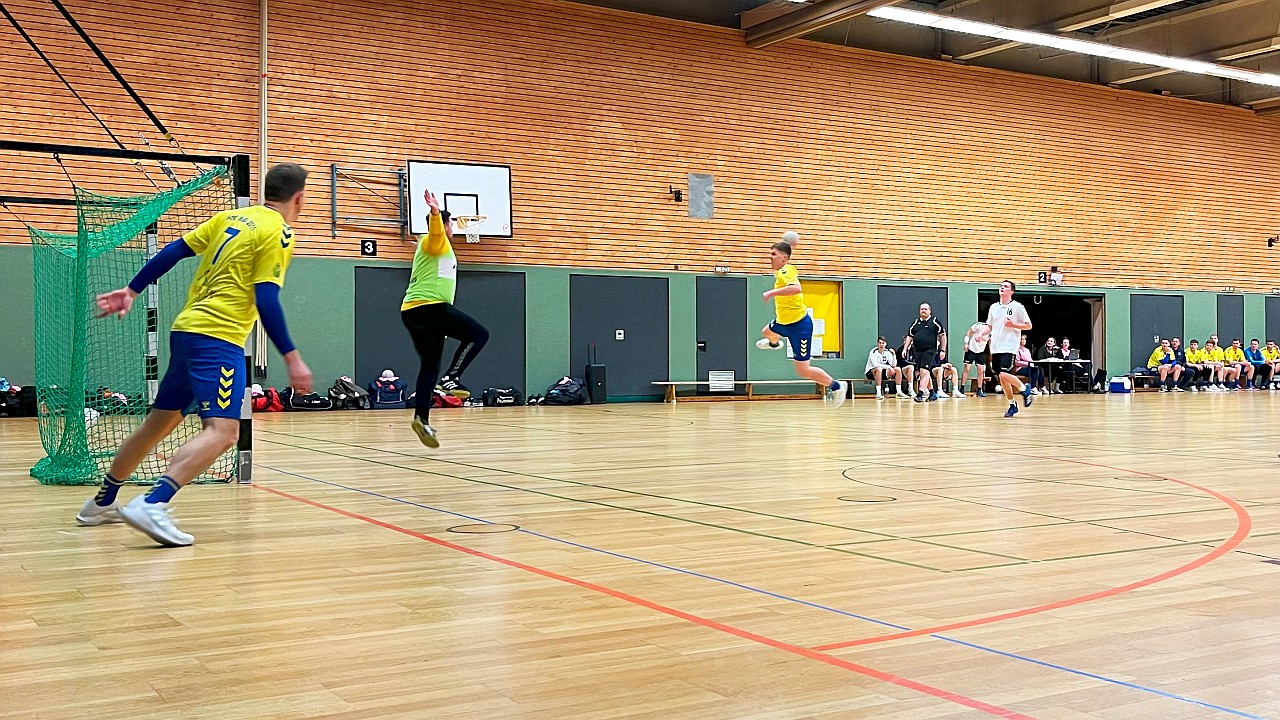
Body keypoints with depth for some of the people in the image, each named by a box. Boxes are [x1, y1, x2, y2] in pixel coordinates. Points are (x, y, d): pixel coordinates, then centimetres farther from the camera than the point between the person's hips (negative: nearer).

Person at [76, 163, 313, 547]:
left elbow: (173, 251, 13)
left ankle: (102, 503, 33)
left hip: (185, 329, 9)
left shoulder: (229, 217, 15)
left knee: (159, 422, 21)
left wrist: (131, 290, 19)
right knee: (222, 431, -17)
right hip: (218, 339, -9)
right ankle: (152, 505, -35)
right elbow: (266, 301, -14)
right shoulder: (279, 234, -6)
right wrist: (292, 358, -14)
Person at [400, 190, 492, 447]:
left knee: (430, 366, 8)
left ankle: (422, 418, 1)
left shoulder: (440, 247, 28)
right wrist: (435, 212, -42)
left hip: (411, 311, 10)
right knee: (478, 333, -11)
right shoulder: (435, 242, -2)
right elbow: (435, 229, -26)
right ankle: (451, 378, -17)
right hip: (428, 306, -10)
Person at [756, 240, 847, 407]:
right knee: (767, 332, 40)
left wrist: (772, 292, -47)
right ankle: (774, 343, 76)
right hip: (783, 321, 10)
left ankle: (835, 386, 7)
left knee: (803, 370, -9)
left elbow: (796, 288, -48)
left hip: (799, 325, -10)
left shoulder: (785, 272, -27)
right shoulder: (784, 270, -1)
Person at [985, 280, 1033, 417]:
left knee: (1004, 375, -19)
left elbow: (1028, 325, 0)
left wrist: (1013, 325, -15)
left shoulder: (1017, 307, -3)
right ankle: (1012, 405, 19)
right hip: (996, 347, 6)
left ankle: (1024, 388, 7)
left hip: (1009, 347, -6)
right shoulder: (994, 307, 11)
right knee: (1001, 378, 6)